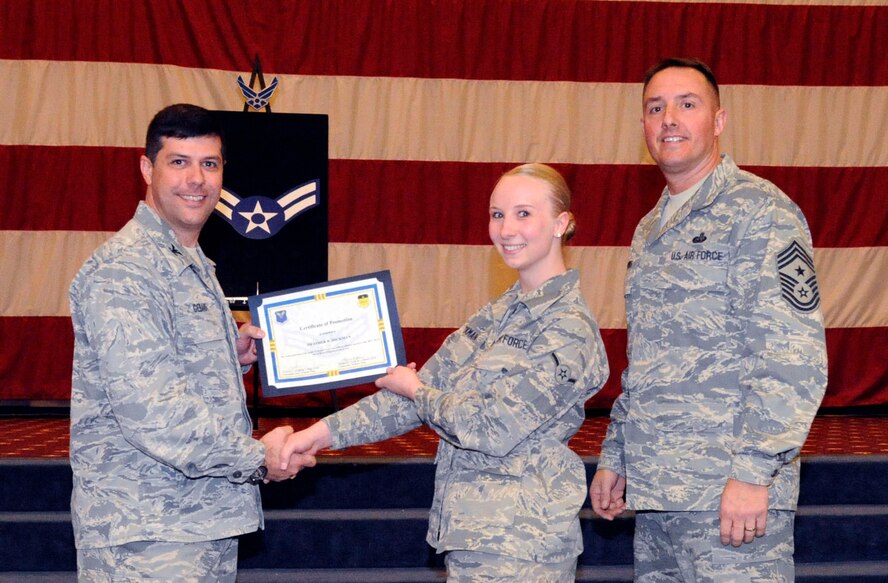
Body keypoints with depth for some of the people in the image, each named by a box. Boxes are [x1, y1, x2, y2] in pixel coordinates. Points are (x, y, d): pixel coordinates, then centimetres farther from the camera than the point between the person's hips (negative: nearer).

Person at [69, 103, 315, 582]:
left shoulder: (194, 267, 19)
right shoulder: (122, 270, -14)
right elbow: (149, 408, -22)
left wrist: (233, 356, 8)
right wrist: (257, 458, -15)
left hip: (208, 520, 9)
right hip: (146, 532, -9)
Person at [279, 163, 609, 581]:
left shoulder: (568, 329, -13)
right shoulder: (498, 315, 14)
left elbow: (494, 428, -18)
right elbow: (430, 383, 11)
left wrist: (415, 392, -2)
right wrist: (328, 430, 3)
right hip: (475, 532, 8)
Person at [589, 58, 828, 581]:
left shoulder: (758, 211, -7)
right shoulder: (651, 230, 19)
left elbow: (794, 357, -15)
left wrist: (754, 470, -20)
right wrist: (614, 458, 20)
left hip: (729, 496, -8)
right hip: (656, 489, 8)